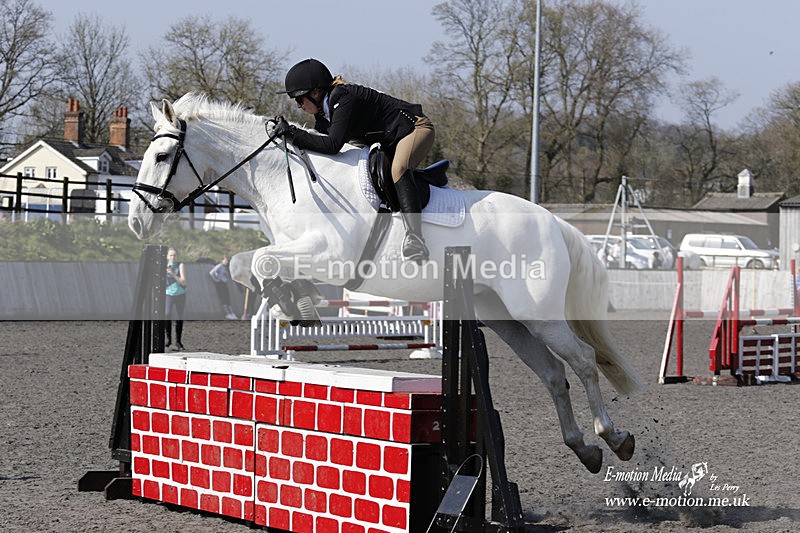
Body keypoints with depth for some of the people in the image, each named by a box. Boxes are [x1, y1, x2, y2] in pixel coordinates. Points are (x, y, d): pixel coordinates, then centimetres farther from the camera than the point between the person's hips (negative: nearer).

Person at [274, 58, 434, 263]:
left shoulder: (344, 100, -26)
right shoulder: (323, 112, 3)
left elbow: (332, 145, -35)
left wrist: (292, 133, -31)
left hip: (417, 127, -11)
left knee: (398, 169, -35)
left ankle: (414, 239, -50)